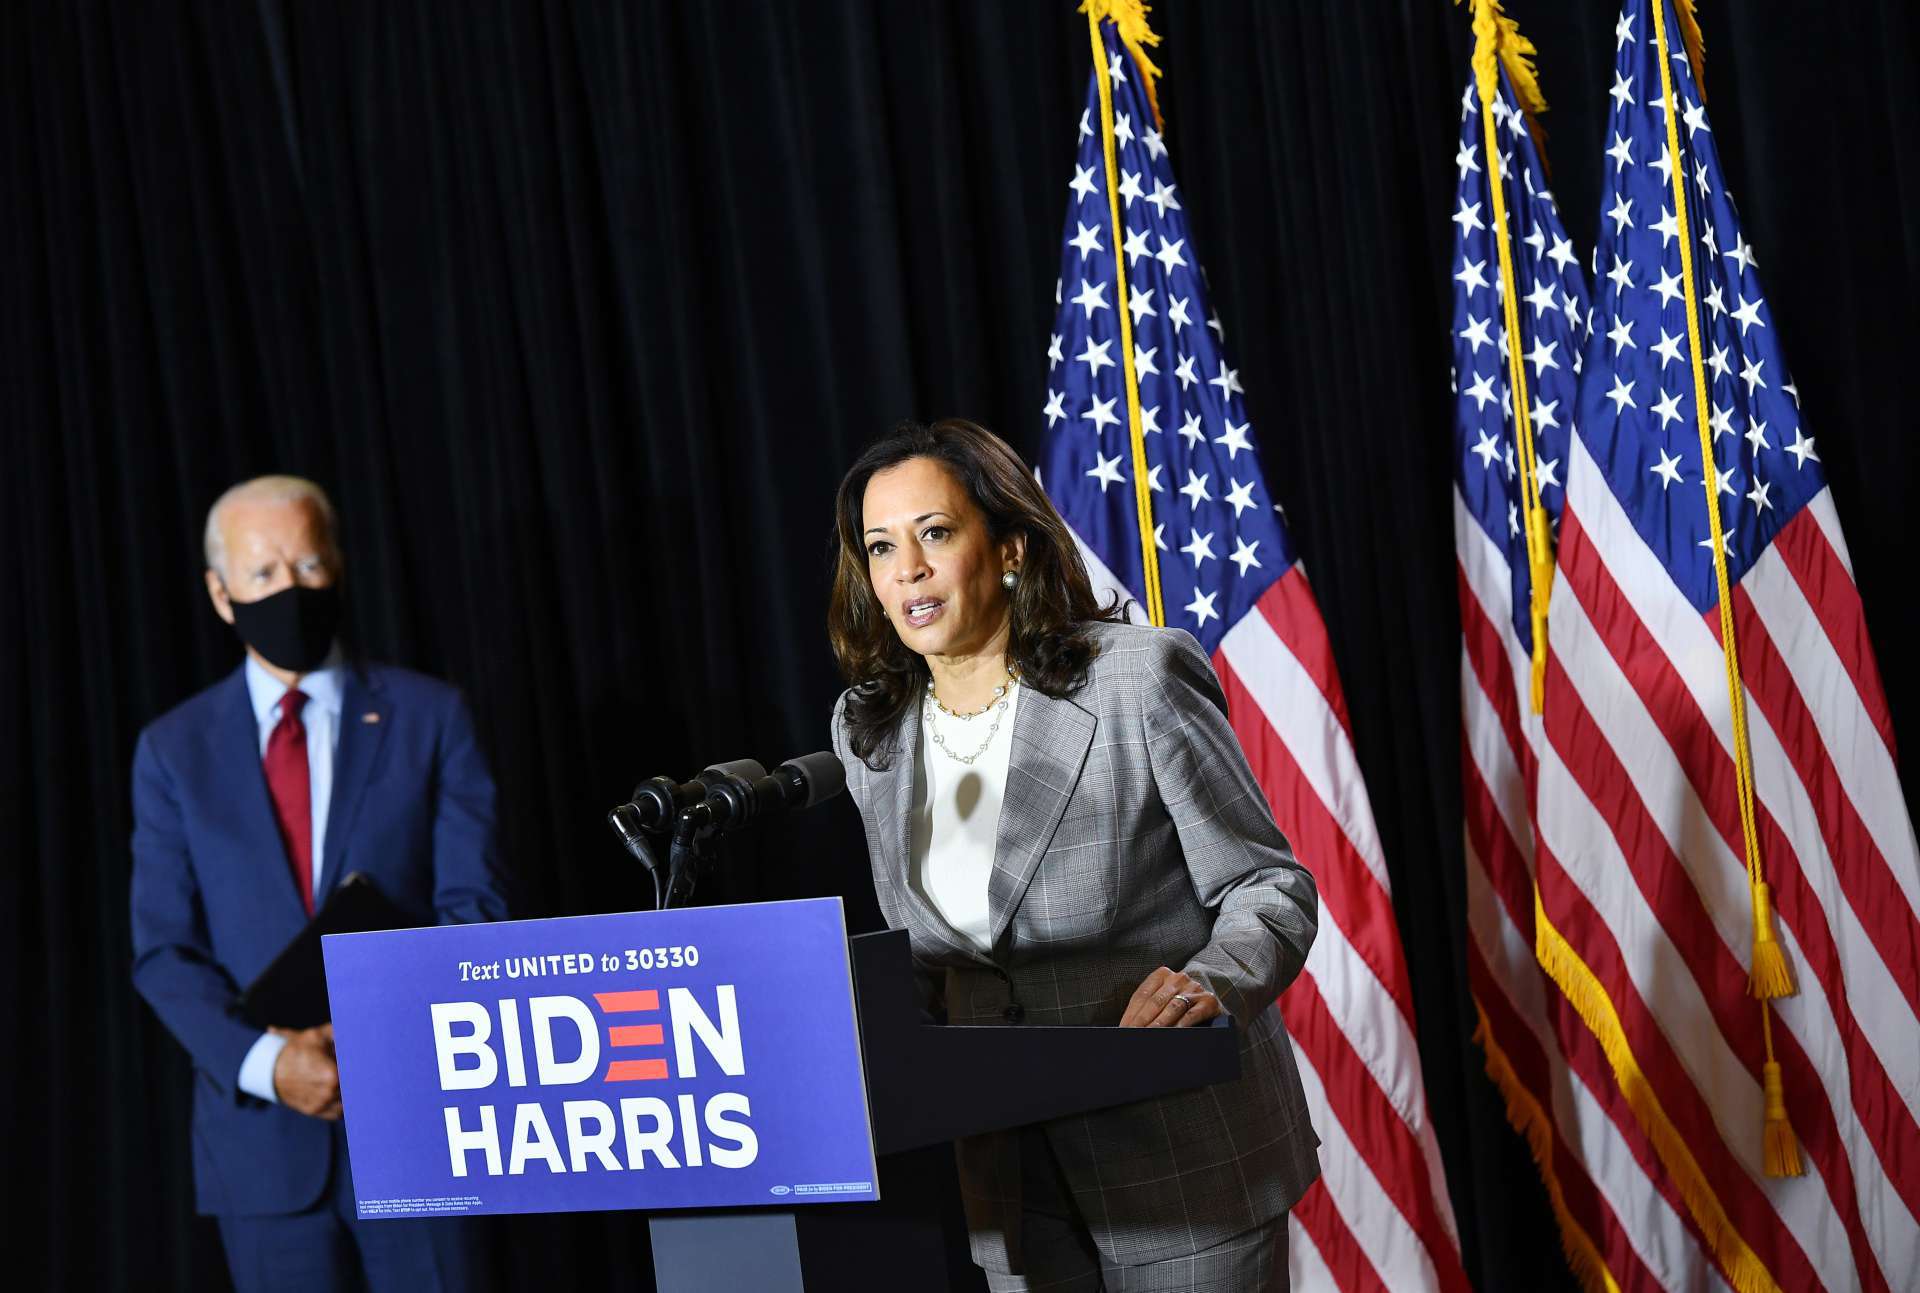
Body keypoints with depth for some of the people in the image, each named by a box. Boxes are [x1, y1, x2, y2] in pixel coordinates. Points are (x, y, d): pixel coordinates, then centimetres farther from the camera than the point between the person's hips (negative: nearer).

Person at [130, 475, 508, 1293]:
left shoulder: (428, 717, 4)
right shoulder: (174, 750, 8)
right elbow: (164, 950, 3)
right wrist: (266, 1063, -14)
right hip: (264, 1132, 1)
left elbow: (472, 906, -1)